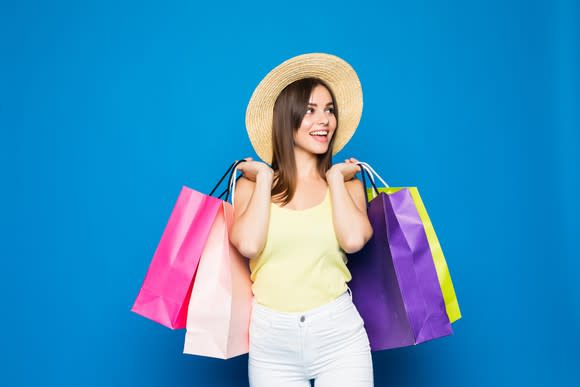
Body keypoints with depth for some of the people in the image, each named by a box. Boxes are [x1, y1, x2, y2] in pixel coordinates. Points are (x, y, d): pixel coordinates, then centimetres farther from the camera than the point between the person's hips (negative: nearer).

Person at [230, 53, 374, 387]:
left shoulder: (347, 183, 6)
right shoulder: (251, 184, 4)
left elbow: (354, 240, -14)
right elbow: (248, 245, -14)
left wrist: (334, 177, -2)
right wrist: (264, 178, -3)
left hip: (338, 334, 0)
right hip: (270, 338, 0)